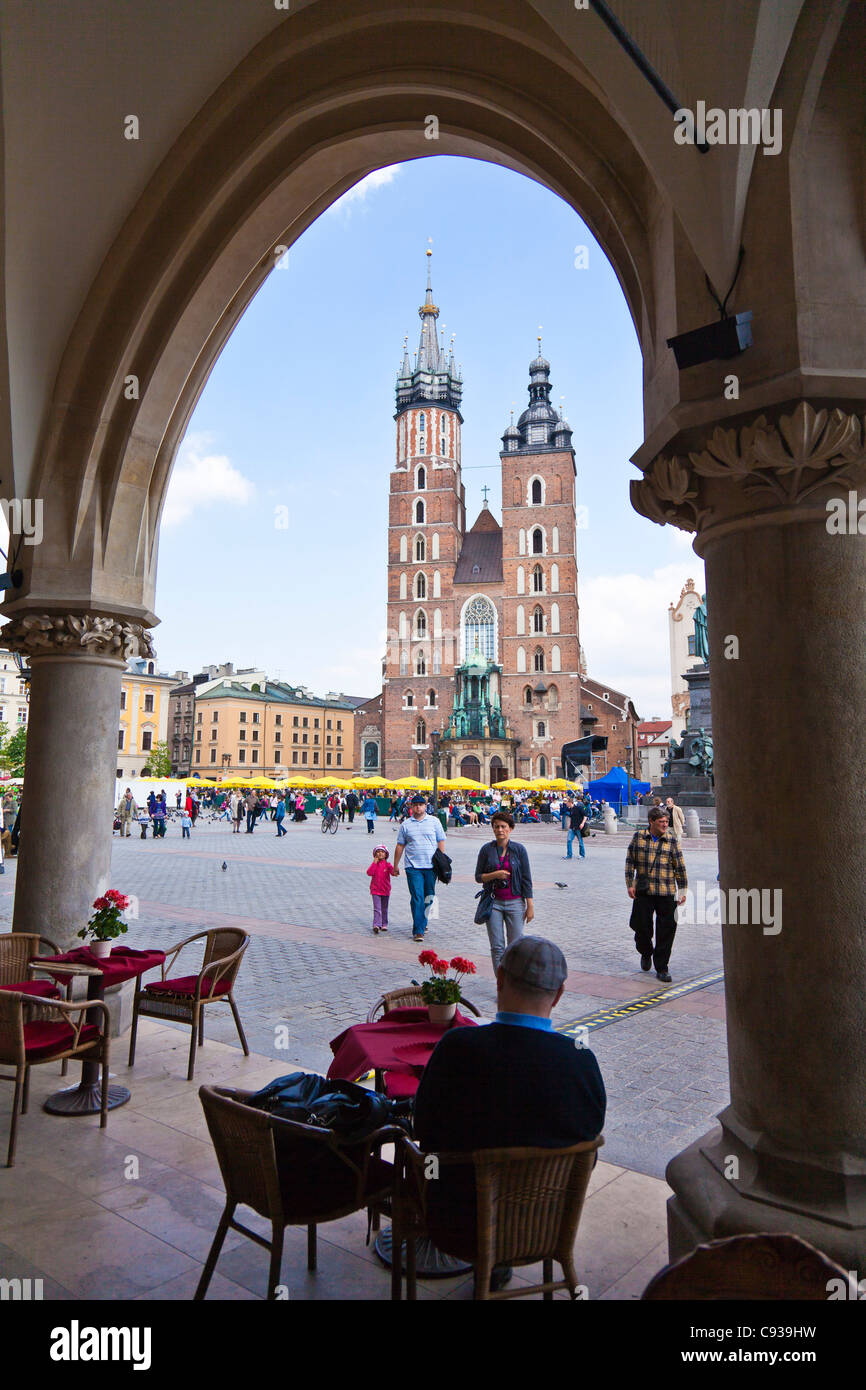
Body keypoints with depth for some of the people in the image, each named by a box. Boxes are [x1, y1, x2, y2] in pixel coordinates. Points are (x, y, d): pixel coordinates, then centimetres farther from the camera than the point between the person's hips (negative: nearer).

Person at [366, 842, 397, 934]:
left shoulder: (388, 865, 0)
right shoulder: (374, 864, 1)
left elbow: (393, 871, -16)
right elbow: (369, 873, -15)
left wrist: (395, 872, -39)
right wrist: (374, 863, -16)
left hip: (385, 890, 1)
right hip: (376, 890, -1)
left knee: (384, 909, 13)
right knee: (377, 909, -11)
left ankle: (384, 924, 25)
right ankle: (376, 925, -16)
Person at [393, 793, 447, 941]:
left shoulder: (434, 821, 7)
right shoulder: (406, 824, 8)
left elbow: (441, 841, 8)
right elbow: (400, 846, 12)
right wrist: (395, 865, 12)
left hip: (431, 866, 1)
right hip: (413, 867, -1)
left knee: (428, 898, 9)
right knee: (417, 898, -8)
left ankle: (422, 923, 28)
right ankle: (418, 930, -6)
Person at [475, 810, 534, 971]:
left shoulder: (519, 849, -1)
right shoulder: (486, 849, 1)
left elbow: (526, 879, 1)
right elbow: (478, 877, 5)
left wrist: (530, 906, -1)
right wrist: (495, 875, -14)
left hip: (515, 902, -1)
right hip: (493, 902, 1)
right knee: (497, 947, 2)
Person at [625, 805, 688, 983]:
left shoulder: (672, 840, 2)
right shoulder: (638, 837, 3)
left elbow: (680, 867, 6)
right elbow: (630, 861, 7)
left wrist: (682, 890, 4)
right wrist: (630, 884, 1)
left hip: (666, 893, 0)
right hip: (643, 891, 0)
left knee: (666, 930, 0)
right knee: (641, 925, 5)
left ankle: (662, 968, 13)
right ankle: (646, 953, 36)